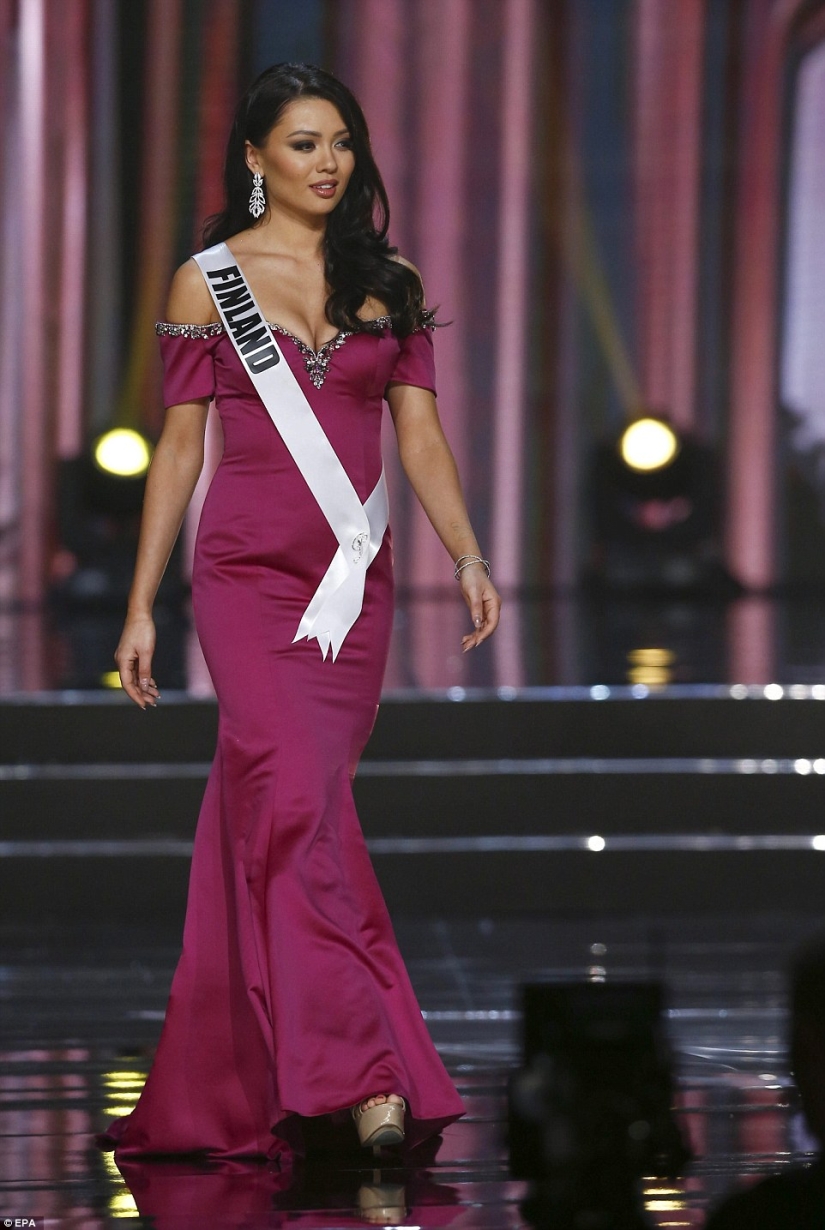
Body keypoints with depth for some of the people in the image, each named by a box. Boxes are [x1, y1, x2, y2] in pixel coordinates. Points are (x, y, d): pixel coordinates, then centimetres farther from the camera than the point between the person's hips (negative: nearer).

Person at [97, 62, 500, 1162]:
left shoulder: (389, 284, 11)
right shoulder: (209, 281, 5)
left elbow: (420, 435, 7)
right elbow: (180, 448, 6)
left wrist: (467, 555, -8)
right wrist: (140, 606, 4)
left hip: (355, 583, 3)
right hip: (248, 575, -3)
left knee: (261, 822, 3)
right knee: (296, 799, -19)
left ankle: (217, 1096, 10)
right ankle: (367, 1072, -26)